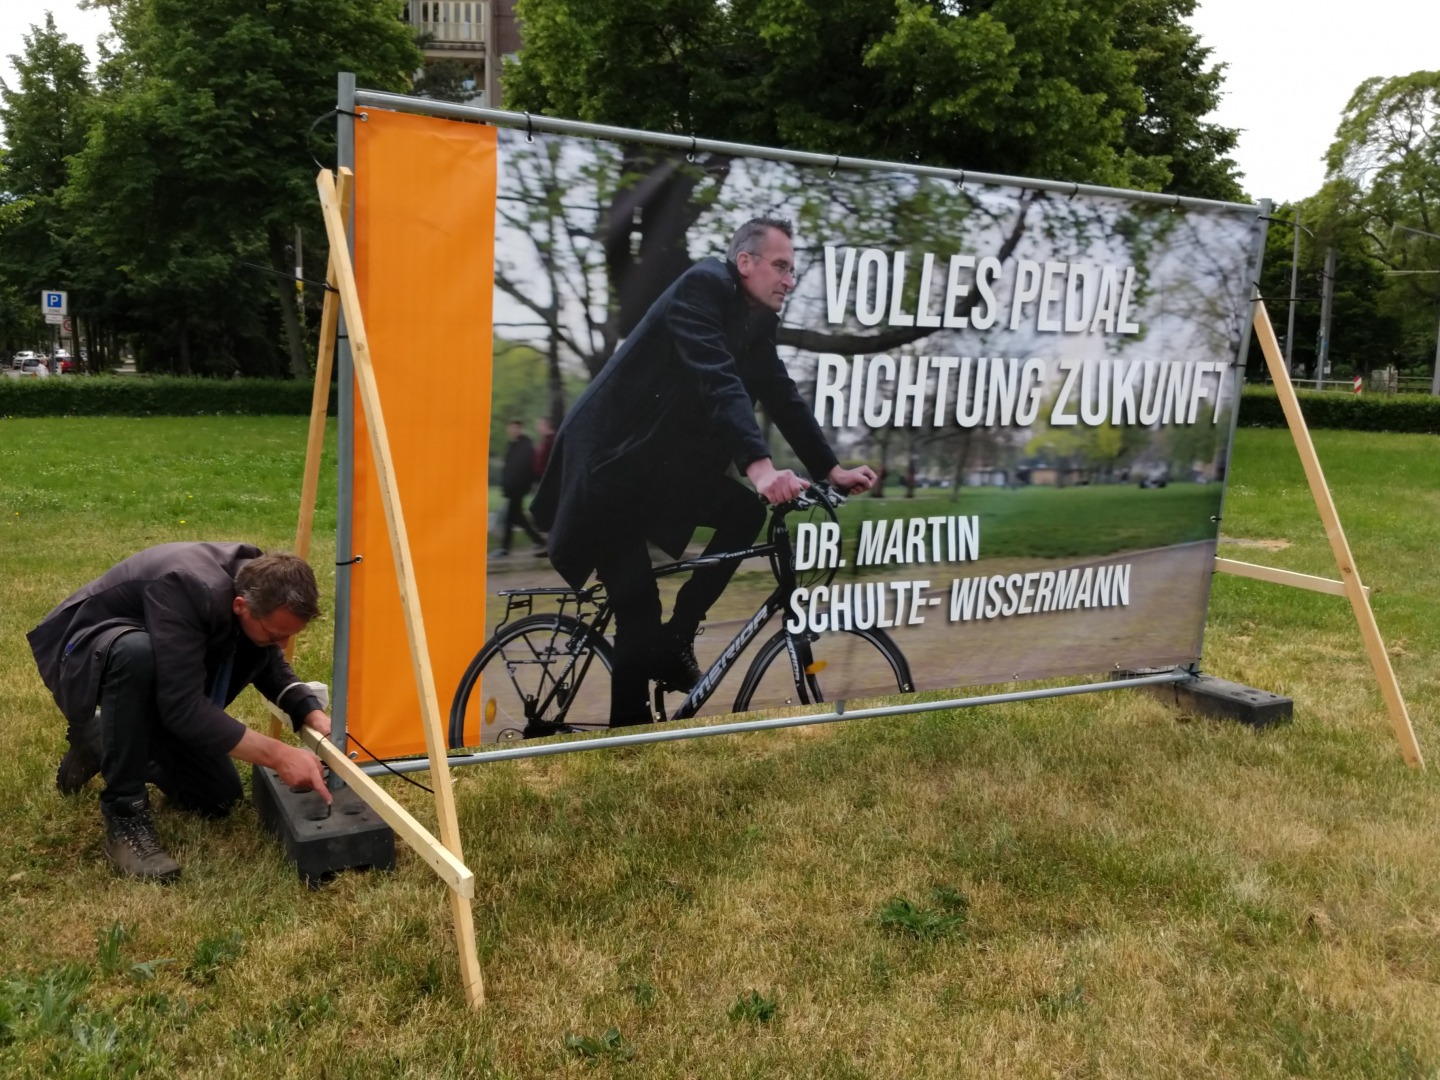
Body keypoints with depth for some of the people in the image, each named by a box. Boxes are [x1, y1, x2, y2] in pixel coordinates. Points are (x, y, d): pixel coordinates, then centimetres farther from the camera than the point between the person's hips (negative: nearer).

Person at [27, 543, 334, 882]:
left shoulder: (257, 581, -18)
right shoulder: (186, 588, -40)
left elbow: (271, 666, -3)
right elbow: (183, 708, -42)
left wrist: (313, 715, -21)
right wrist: (278, 754, -43)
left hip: (162, 687, 7)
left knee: (218, 798, 1)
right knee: (137, 651, -43)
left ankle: (103, 739, 23)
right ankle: (124, 813, -25)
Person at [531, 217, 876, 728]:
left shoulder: (756, 320, 7)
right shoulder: (703, 286, -19)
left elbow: (783, 398, 6)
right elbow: (717, 382, -33)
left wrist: (832, 469, -4)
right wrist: (759, 466, -44)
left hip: (661, 465, 8)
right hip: (607, 465, -8)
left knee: (748, 512, -8)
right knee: (639, 608, -11)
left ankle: (675, 639, 3)